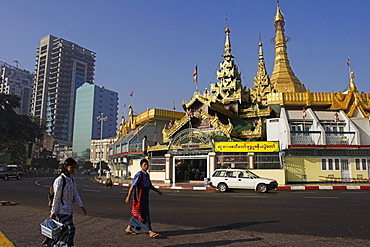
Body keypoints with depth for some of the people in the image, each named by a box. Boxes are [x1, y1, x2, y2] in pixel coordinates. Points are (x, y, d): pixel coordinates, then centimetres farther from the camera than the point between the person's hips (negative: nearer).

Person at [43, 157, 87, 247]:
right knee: (69, 229, -10)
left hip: (69, 210, 8)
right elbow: (56, 197, -14)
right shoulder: (60, 180, -15)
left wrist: (81, 206, 3)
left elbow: (75, 194, 11)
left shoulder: (72, 180, 9)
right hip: (61, 210, -7)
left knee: (60, 230, 15)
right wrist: (53, 212, -10)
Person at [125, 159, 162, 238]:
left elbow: (150, 185, 22)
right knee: (144, 214, -7)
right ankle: (150, 232, -5)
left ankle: (128, 229, 26)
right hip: (140, 197, -9)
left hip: (145, 196, 9)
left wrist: (157, 191, 16)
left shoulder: (146, 175, 14)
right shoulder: (139, 175, -13)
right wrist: (128, 197, -17)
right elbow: (132, 186, -16)